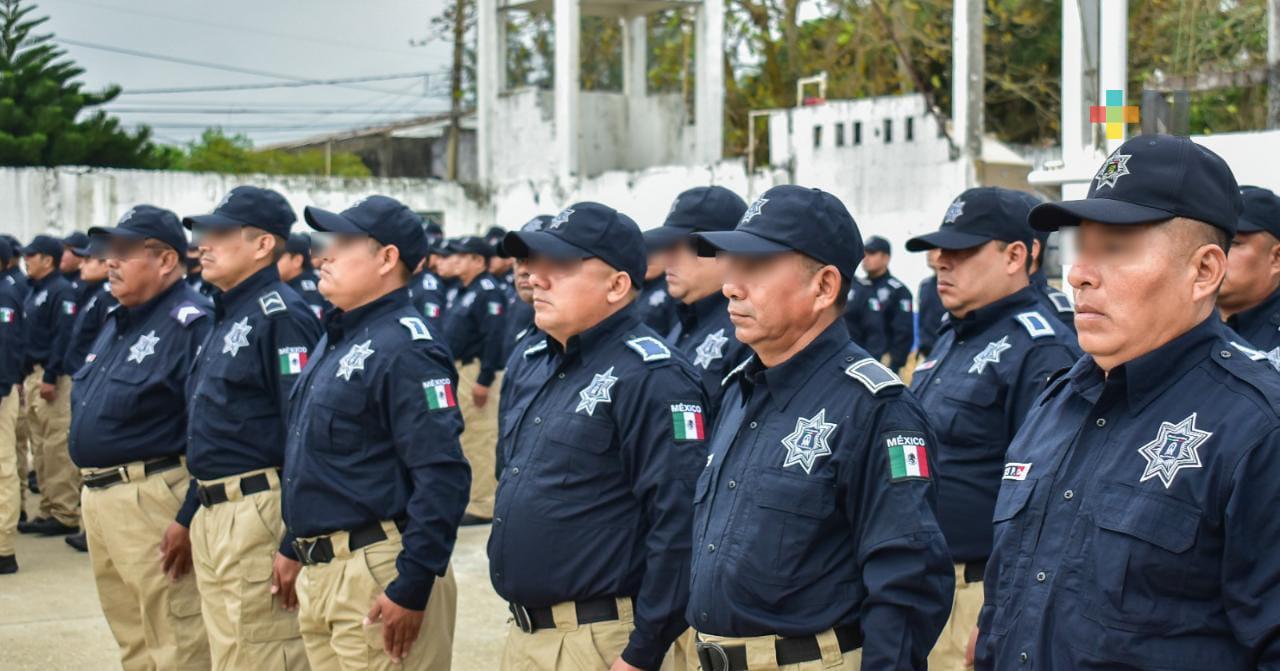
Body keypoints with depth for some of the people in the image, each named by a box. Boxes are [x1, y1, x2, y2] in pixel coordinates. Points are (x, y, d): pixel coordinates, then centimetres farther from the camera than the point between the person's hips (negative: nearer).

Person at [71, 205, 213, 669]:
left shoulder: (191, 325, -16)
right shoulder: (118, 321, 16)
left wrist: (189, 520, -23)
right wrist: (91, 492, 19)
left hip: (153, 501, -10)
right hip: (98, 498, 10)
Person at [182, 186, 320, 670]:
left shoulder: (281, 314, -14)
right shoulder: (227, 316, 17)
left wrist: (295, 542, -23)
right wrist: (191, 516, 22)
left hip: (258, 515, -10)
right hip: (212, 517, 10)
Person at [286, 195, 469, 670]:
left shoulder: (404, 349, -16)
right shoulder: (335, 340, 13)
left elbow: (443, 478, -22)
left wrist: (412, 589, -23)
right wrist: (296, 548, 22)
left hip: (378, 575, -9)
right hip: (319, 573, 9)